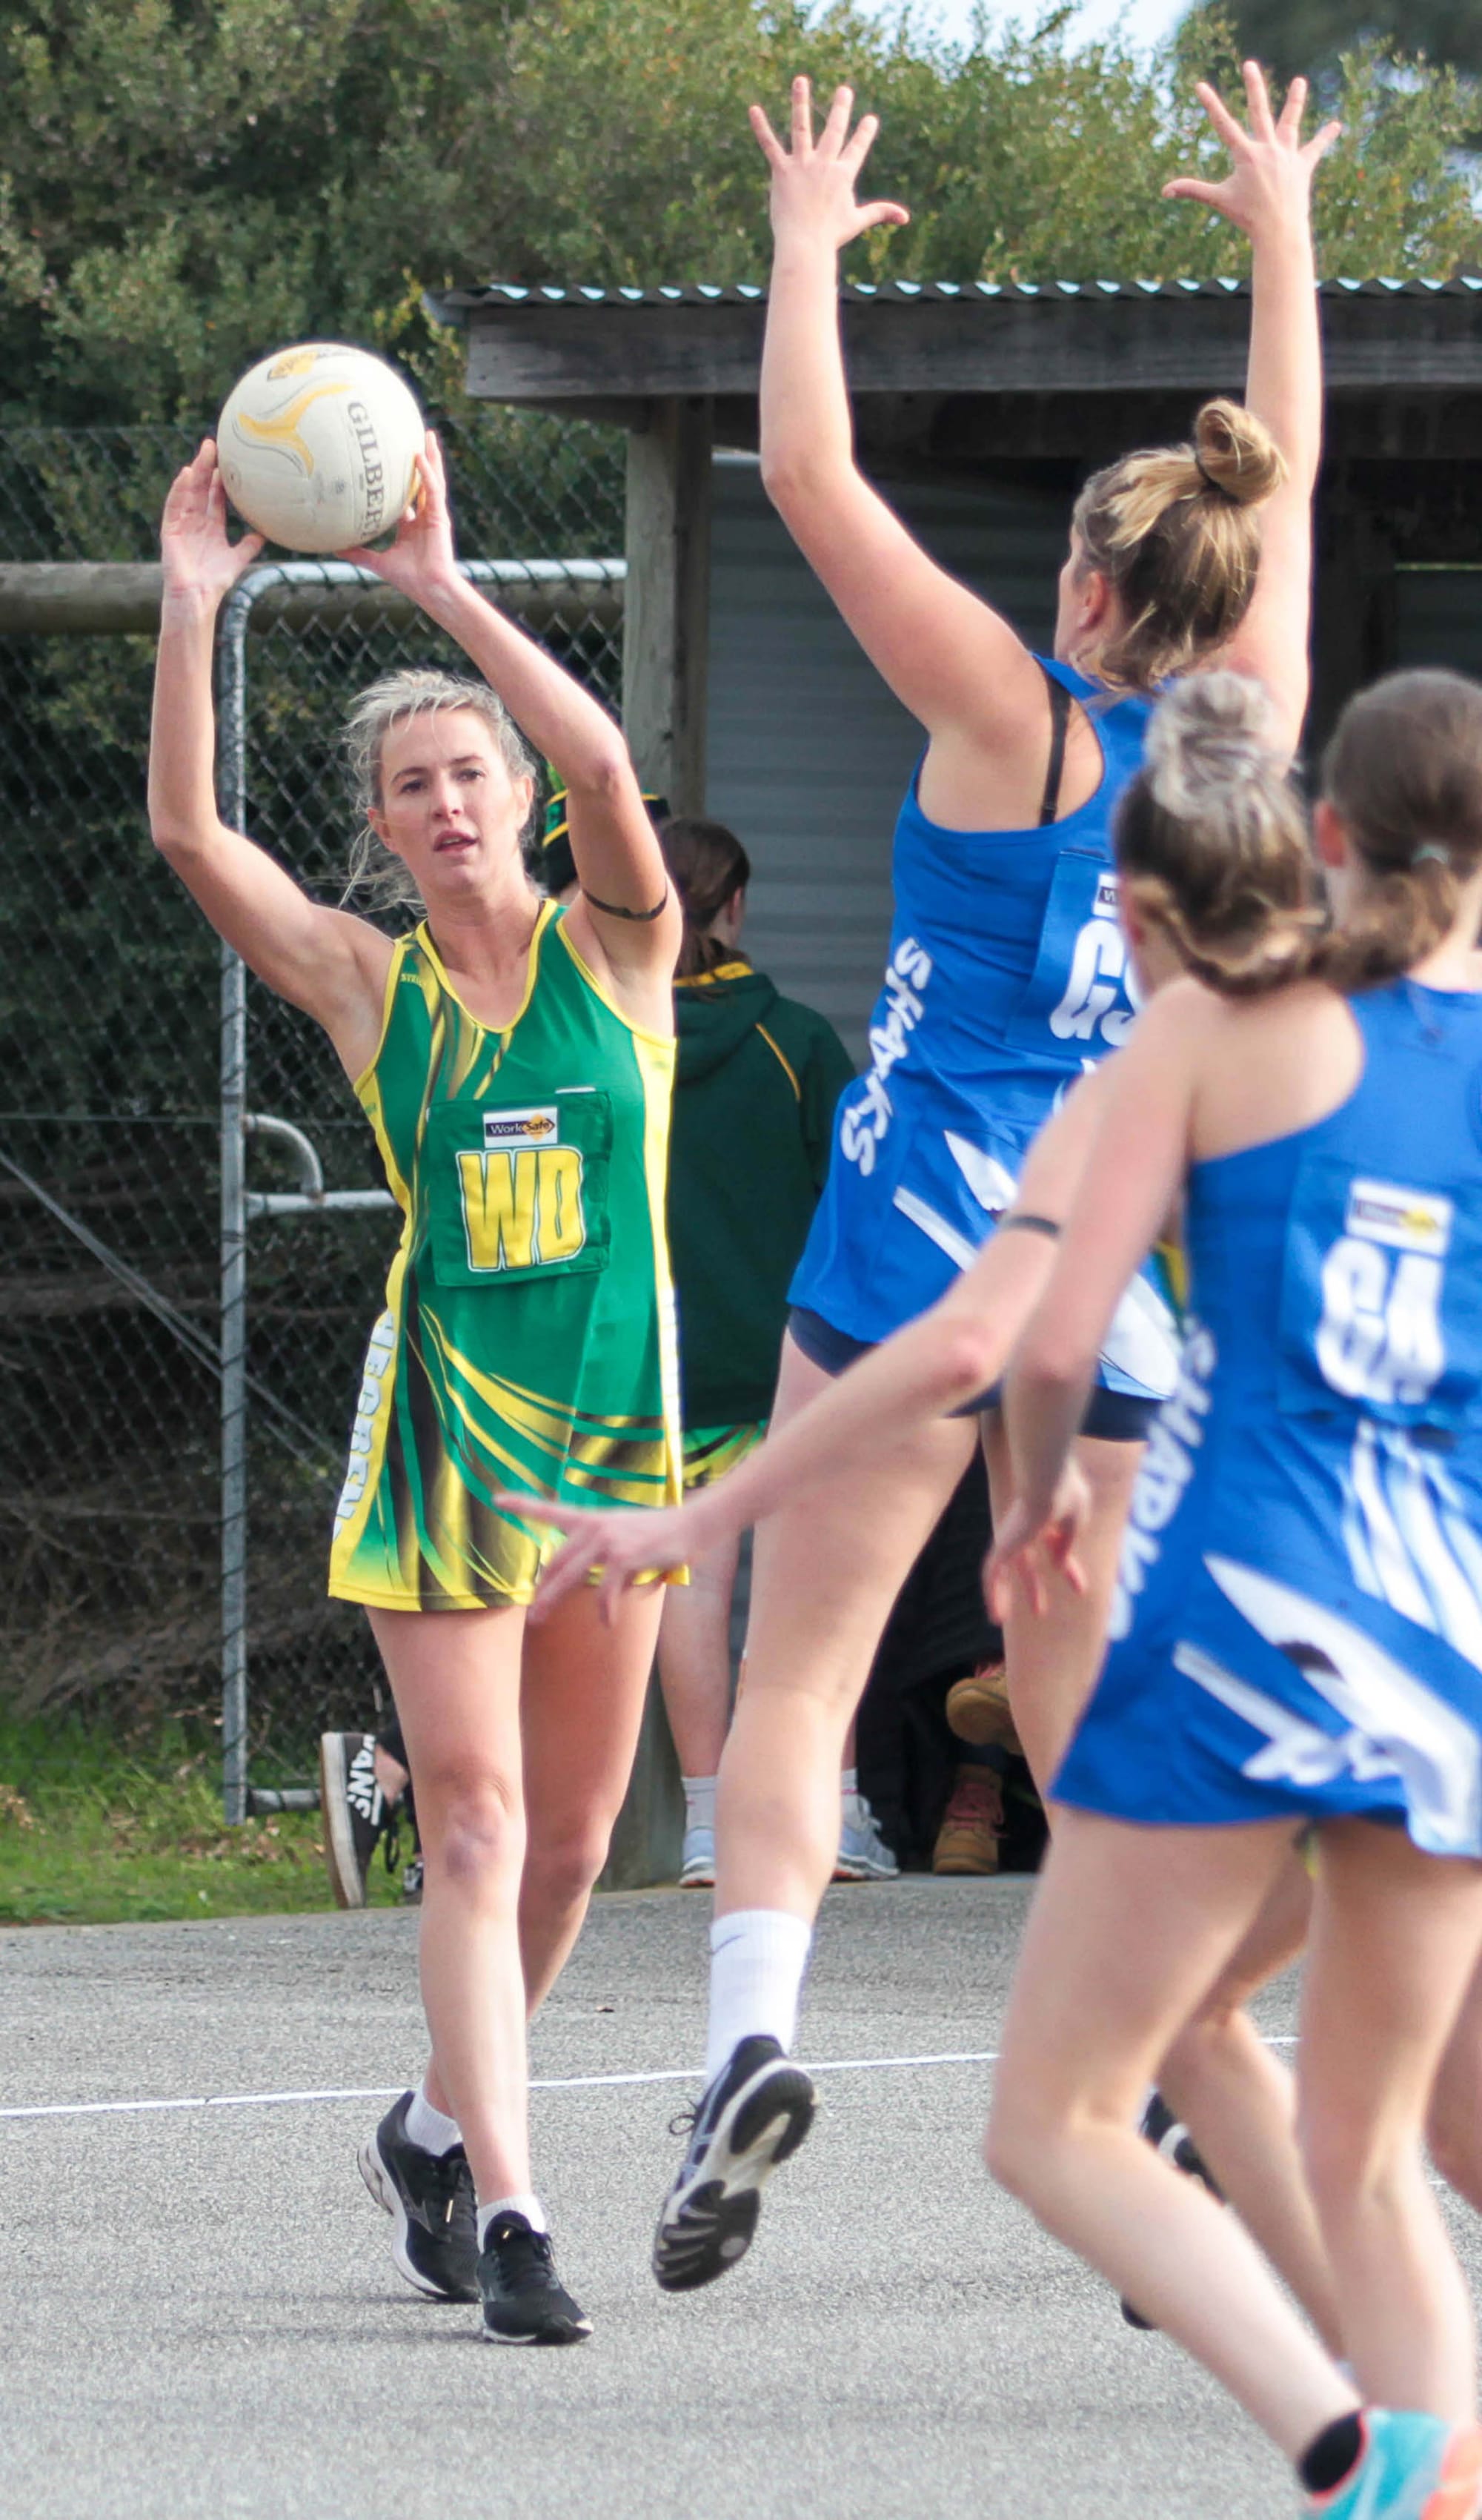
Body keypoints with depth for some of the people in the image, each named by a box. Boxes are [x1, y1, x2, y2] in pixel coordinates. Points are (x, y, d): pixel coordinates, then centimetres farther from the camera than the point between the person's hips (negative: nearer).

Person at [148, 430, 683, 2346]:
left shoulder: (615, 950, 0)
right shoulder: (369, 986, 0)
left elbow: (607, 773, -19)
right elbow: (187, 835, -13)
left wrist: (445, 588, -25)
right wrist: (192, 608, -21)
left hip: (614, 1422, 2)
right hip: (439, 1427, -2)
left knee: (568, 1841, 11)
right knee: (474, 1824, -11)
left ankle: (439, 2131, 31)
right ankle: (504, 2209, -14)